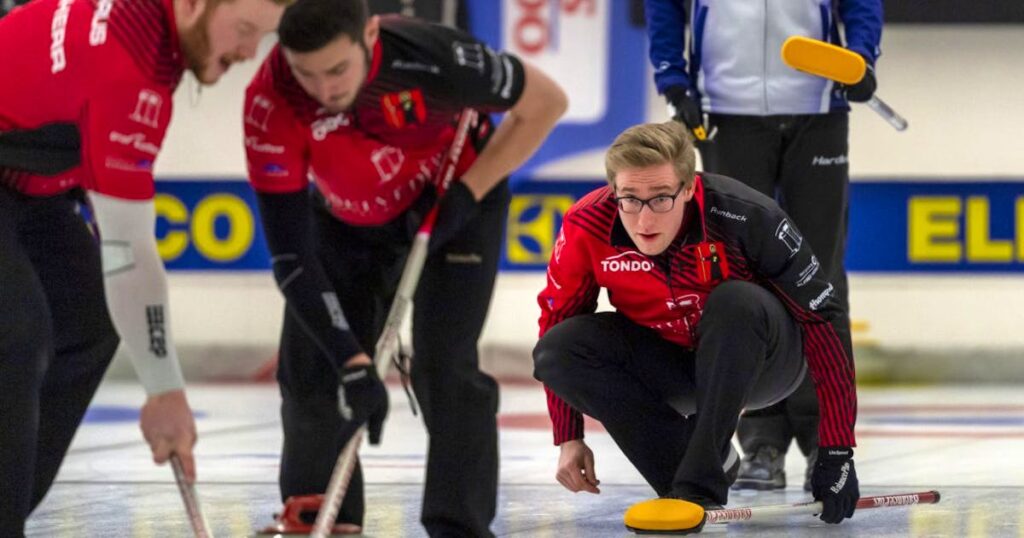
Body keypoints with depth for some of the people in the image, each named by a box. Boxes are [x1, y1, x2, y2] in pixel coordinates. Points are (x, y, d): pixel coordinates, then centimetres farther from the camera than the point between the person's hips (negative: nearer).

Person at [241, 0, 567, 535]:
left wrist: (467, 194, -22)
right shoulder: (270, 105, -34)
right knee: (310, 369, -1)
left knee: (443, 366, -16)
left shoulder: (426, 55, -39)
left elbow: (545, 102, -20)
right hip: (347, 221, 3)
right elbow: (291, 256, -31)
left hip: (455, 201, -2)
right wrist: (354, 362, -36)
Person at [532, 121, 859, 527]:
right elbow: (557, 317, -4)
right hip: (667, 364, 3)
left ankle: (701, 485, -29)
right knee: (557, 351, -21)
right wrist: (568, 437, -6)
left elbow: (824, 319, -24)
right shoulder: (587, 226, -22)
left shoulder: (744, 216, -30)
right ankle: (682, 470, -11)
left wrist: (837, 452, -24)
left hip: (759, 359, -3)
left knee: (735, 303, -36)